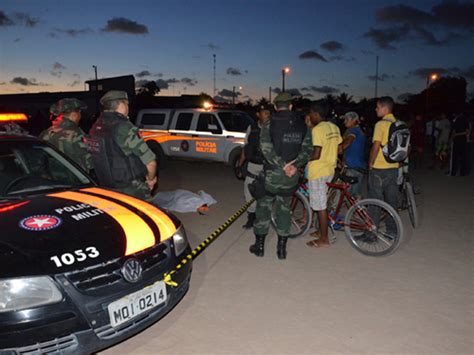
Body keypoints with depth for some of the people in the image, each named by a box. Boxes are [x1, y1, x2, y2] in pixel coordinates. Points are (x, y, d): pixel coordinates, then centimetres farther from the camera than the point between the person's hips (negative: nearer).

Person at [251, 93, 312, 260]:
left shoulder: (269, 124, -7)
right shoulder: (302, 125, 5)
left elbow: (266, 149, -18)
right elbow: (307, 149, -3)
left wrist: (283, 165, -18)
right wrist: (295, 165, -13)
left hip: (271, 174, -3)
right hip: (291, 176, 3)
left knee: (263, 207, 11)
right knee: (284, 209, 14)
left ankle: (259, 245, 19)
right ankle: (282, 248, 18)